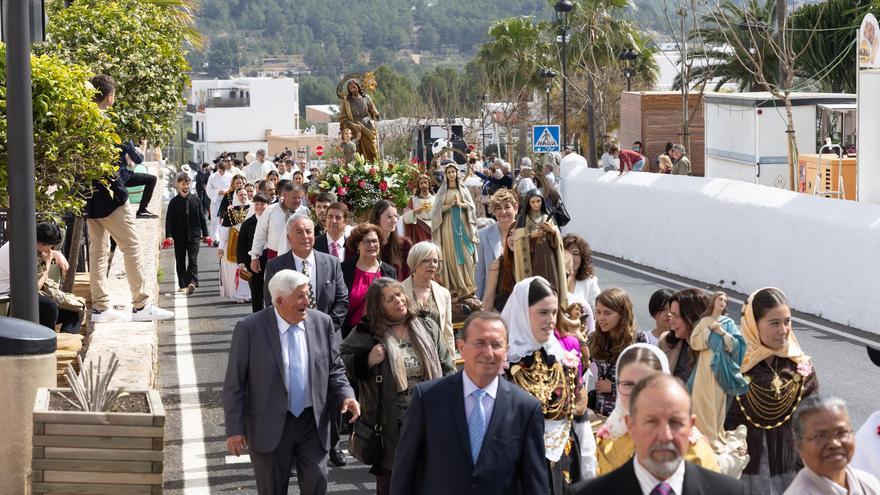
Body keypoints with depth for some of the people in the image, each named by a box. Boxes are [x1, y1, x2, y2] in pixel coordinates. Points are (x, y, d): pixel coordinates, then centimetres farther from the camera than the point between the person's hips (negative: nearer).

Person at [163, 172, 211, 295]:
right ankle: (182, 284, 12)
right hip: (179, 236, 1)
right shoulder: (174, 202, 2)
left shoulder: (196, 200, 5)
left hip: (194, 235, -1)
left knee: (193, 259, -12)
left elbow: (202, 218, 9)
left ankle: (192, 282, -20)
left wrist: (205, 234, 5)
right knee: (180, 261, 6)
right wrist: (168, 236, -11)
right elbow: (169, 220, -2)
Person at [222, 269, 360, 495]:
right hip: (270, 426, -2)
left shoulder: (322, 322, -1)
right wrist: (234, 429, -9)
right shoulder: (249, 329, -11)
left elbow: (335, 369, 9)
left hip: (313, 423, 2)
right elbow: (234, 385, -7)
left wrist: (346, 396, -10)